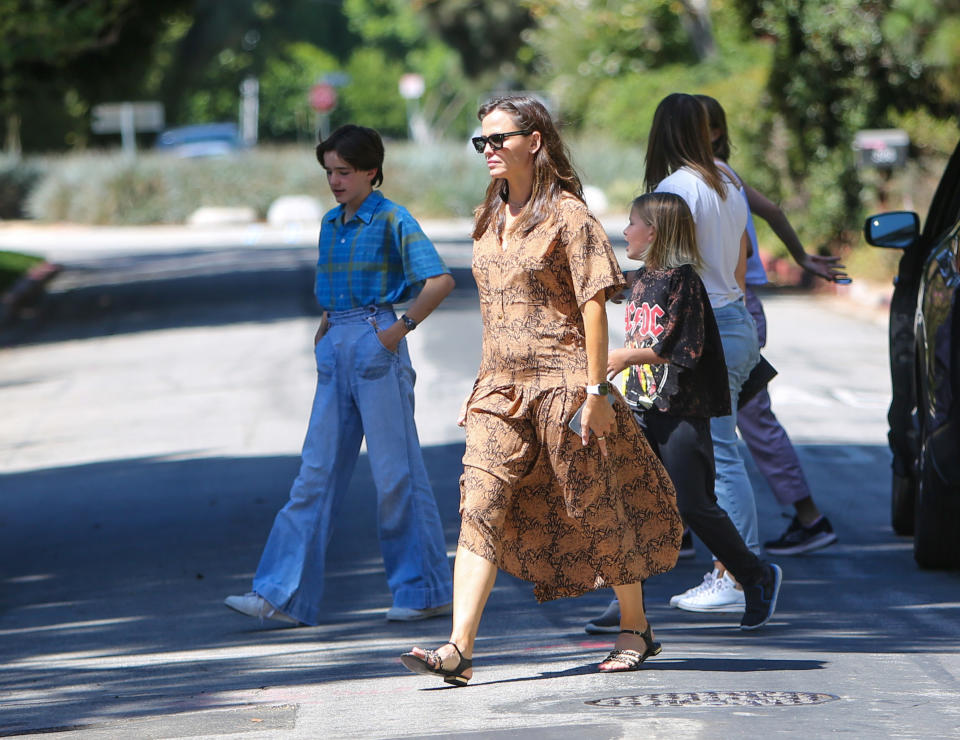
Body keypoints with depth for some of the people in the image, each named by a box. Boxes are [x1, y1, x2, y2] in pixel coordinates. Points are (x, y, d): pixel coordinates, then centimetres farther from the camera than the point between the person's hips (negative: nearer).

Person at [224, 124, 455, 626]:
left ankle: (426, 590, 8)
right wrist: (323, 331, 15)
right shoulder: (332, 224, 15)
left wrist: (401, 328, -16)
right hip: (336, 352, 7)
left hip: (376, 348, -7)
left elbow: (440, 281, -18)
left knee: (395, 472, -2)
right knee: (317, 472, 3)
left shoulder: (392, 221, -8)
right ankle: (283, 596, -1)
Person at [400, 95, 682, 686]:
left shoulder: (567, 215, -8)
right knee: (481, 509, -9)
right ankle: (459, 650, -17)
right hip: (503, 390, 6)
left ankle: (636, 629, 24)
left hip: (564, 383, -6)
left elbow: (594, 304, -11)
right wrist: (485, 382, 17)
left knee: (595, 508, 6)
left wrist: (595, 389, -15)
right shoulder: (490, 221, 14)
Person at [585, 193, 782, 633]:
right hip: (641, 407, 8)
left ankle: (756, 578, 14)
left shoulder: (683, 279, -12)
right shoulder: (641, 280, 14)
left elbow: (684, 348, -18)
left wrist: (628, 357, -17)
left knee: (694, 506, -5)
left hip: (682, 410, -8)